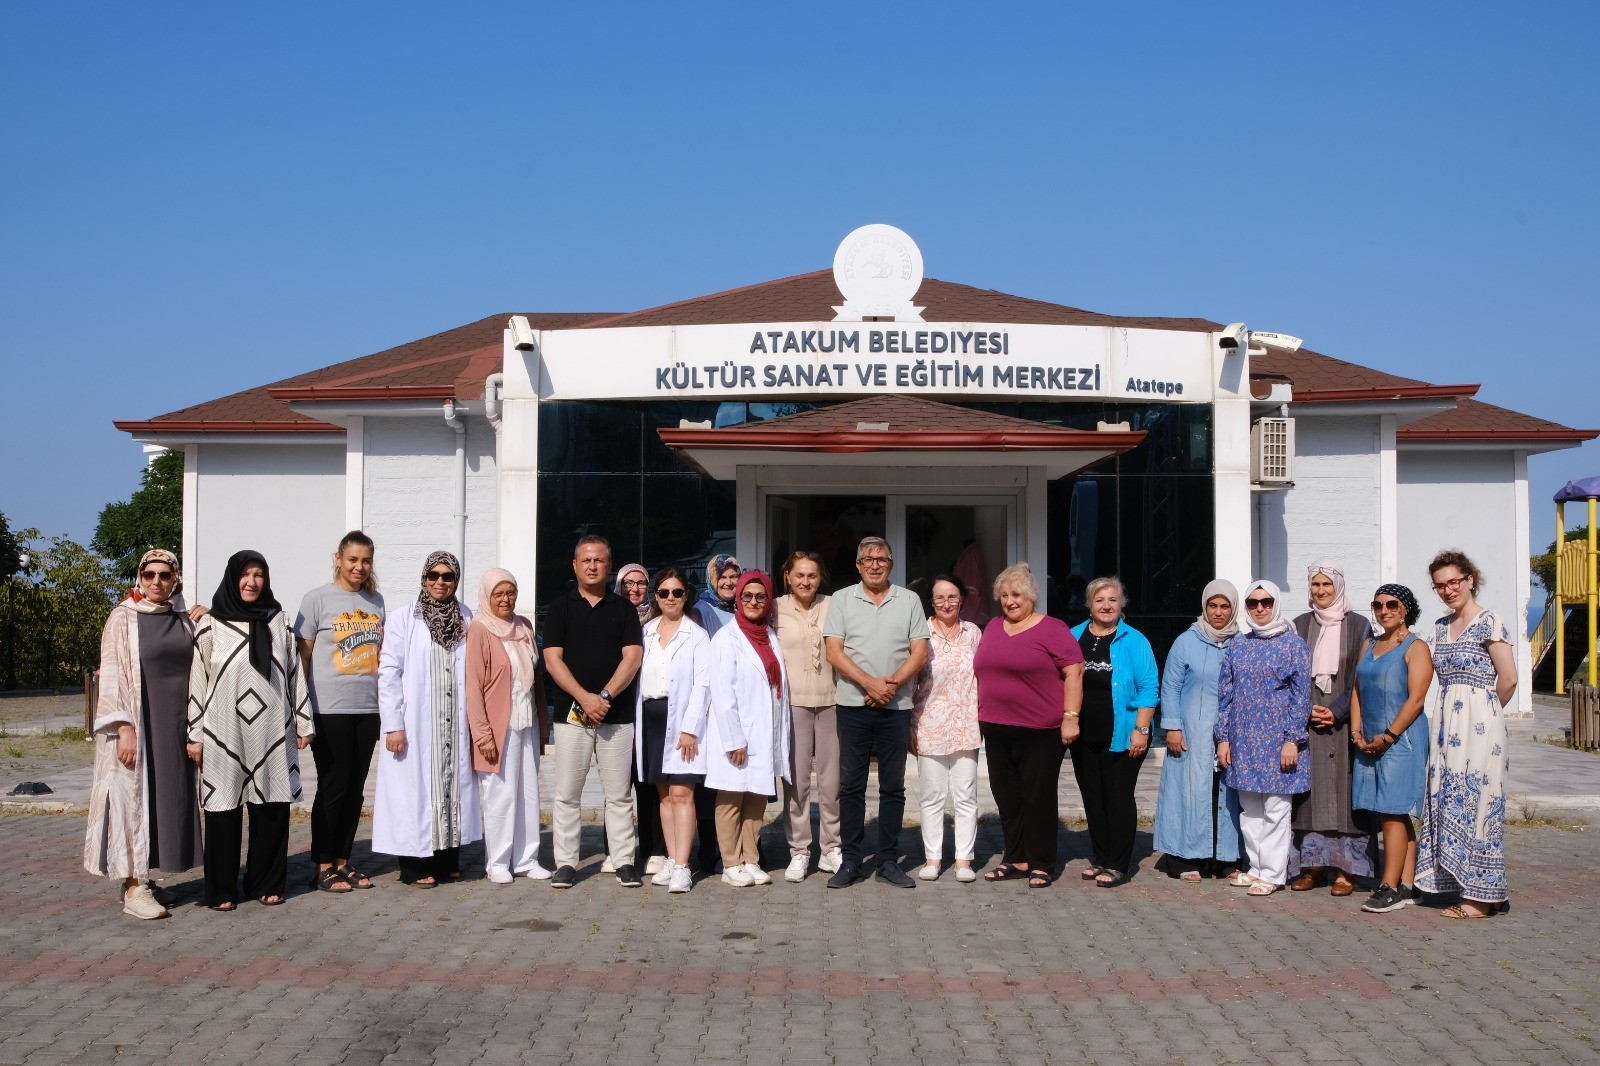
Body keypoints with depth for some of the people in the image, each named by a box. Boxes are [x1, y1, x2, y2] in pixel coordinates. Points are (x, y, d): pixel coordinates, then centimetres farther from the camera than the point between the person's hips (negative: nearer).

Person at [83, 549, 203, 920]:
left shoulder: (185, 622, 10)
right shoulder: (124, 618, -3)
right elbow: (112, 675, -9)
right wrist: (124, 727, -18)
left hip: (175, 726, 5)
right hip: (136, 725, -5)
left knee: (168, 797, 7)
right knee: (134, 795, -4)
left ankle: (143, 876, 17)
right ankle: (134, 887, -1)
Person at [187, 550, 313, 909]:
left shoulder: (277, 620, 9)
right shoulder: (211, 624, 2)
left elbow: (295, 673, 11)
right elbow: (197, 680, 2)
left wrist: (303, 722, 8)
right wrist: (195, 735, -2)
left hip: (271, 731, 2)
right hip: (225, 732, -2)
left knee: (272, 808, 3)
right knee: (224, 809, 2)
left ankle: (266, 883, 15)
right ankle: (221, 890, 11)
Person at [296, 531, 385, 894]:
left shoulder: (375, 600, 11)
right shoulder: (317, 599, -2)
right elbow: (302, 656, -1)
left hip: (368, 708, 5)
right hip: (329, 709, -5)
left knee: (355, 789, 8)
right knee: (332, 787, -1)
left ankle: (342, 861, 18)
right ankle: (323, 868, 9)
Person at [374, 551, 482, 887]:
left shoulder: (466, 621, 7)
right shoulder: (403, 620, -3)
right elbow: (388, 673, -6)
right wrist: (393, 725, -12)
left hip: (454, 726, 4)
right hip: (415, 724, -4)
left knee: (452, 787, 8)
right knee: (415, 789, -1)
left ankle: (448, 861, 18)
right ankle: (414, 866, 7)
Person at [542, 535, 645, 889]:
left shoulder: (624, 608, 9)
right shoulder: (560, 607, 7)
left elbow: (633, 657, -1)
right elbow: (552, 659, -1)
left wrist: (605, 695, -13)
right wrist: (584, 697, -13)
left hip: (616, 715, 0)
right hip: (571, 713, 0)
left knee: (619, 794, 3)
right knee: (566, 794, 1)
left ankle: (624, 861, 9)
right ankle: (565, 863, 8)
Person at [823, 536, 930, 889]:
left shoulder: (909, 600, 8)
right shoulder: (841, 600, 5)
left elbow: (919, 652, 2)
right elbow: (834, 652, -3)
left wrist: (891, 684, -13)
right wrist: (870, 683, -15)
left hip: (896, 705, 1)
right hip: (853, 704, -1)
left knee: (893, 787, 6)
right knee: (851, 785, 3)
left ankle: (888, 860, 13)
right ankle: (850, 861, 9)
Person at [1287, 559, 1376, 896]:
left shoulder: (1358, 625, 2)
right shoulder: (1301, 625, 10)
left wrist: (1337, 711, -10)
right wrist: (1305, 709, -6)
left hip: (1344, 720, -2)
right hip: (1308, 721, 3)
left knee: (1344, 790, -4)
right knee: (1310, 791, 1)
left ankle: (1346, 868, 1)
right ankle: (1314, 865, 7)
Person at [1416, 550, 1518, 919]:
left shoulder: (1488, 622, -8)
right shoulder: (1441, 626, 15)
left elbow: (1508, 679, -11)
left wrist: (1486, 710, 2)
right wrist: (1447, 715, 10)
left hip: (1478, 727, -7)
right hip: (1446, 727, 8)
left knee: (1475, 803, -5)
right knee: (1448, 805, 6)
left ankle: (1481, 897, 1)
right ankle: (1464, 887, 13)